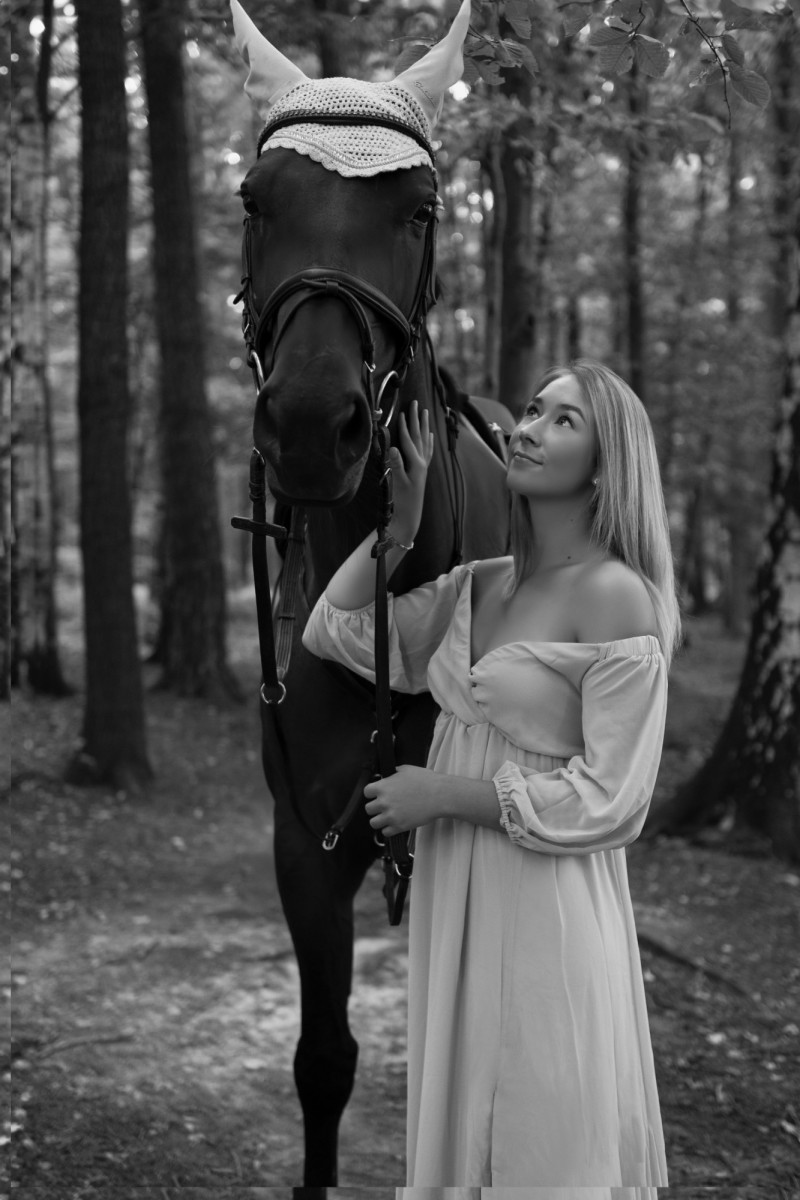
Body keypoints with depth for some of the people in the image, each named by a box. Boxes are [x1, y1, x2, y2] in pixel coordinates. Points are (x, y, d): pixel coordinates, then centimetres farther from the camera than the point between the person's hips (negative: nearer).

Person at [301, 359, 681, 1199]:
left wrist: (440, 794, -12)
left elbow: (611, 799, -16)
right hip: (456, 905, 7)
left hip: (549, 912, -7)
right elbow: (332, 632, 8)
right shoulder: (477, 586, 8)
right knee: (461, 1131, 16)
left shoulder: (615, 595, -13)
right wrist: (403, 515, 2)